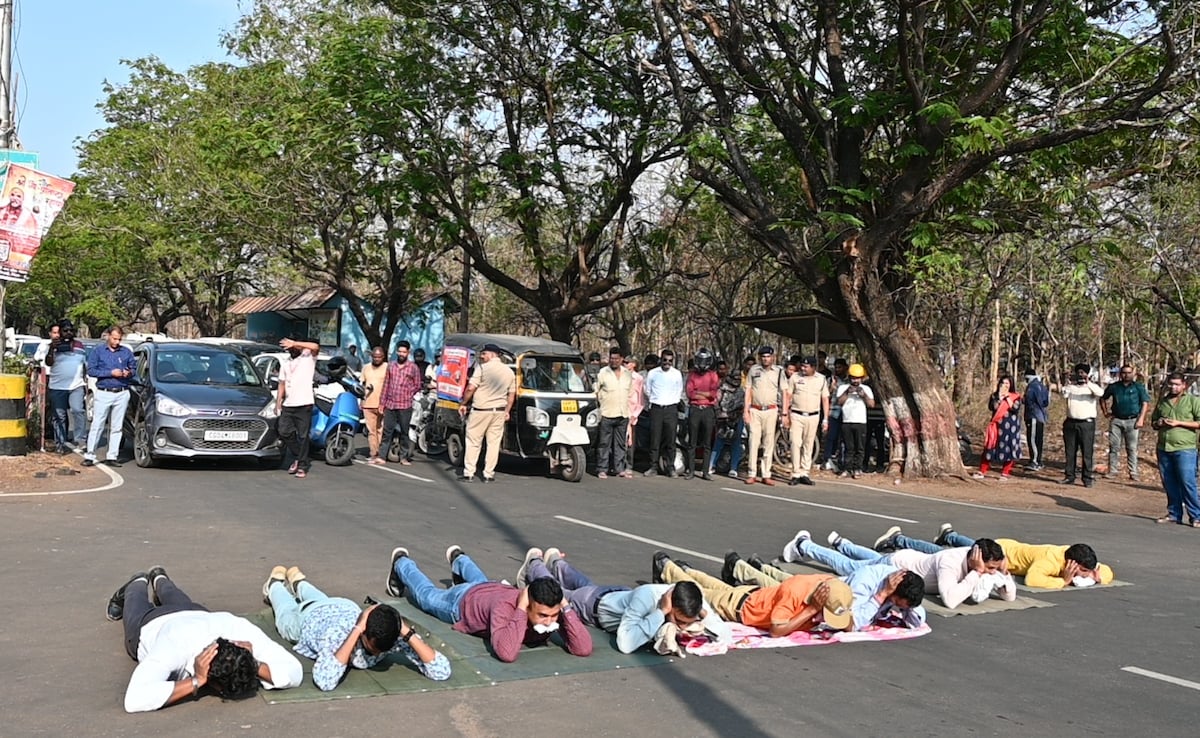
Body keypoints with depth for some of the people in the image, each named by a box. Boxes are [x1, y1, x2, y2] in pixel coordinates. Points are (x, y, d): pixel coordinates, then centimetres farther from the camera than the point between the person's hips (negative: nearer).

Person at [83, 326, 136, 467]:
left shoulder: (126, 352, 11)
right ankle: (89, 455, 1)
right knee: (97, 425, -4)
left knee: (117, 427, 4)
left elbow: (135, 368, 15)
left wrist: (129, 373, -8)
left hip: (122, 393, 2)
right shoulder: (97, 351, 5)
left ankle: (112, 456, 8)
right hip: (103, 393, -2)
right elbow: (91, 370, -3)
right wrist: (111, 373, -13)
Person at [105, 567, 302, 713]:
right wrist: (196, 682, -65)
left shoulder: (242, 631, -46)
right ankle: (137, 584, 63)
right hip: (150, 626, -2)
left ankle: (159, 580, 67)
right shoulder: (176, 646, -53)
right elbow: (134, 700, -64)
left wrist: (254, 666, -58)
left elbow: (295, 674, -43)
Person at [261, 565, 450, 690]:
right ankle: (275, 583, 60)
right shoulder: (338, 632, -50)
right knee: (287, 612, 33)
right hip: (309, 617, -3)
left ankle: (298, 581, 65)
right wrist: (356, 631, -65)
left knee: (324, 602, 38)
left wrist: (409, 634, -58)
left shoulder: (396, 636, -43)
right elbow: (325, 682, -66)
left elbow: (443, 672, -49)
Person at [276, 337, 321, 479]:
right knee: (284, 432, 2)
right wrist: (277, 403, 11)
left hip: (304, 404, -6)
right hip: (288, 405, 6)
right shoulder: (285, 364, 21)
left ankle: (302, 465, 4)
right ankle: (297, 457, 23)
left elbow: (316, 347, -20)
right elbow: (281, 385, 20)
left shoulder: (308, 357, 2)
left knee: (303, 436, -3)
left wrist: (295, 343, -22)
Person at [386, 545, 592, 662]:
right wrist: (521, 610, -61)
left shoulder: (556, 611, -38)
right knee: (426, 595, 29)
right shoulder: (505, 607, -49)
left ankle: (458, 559, 70)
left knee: (480, 581, 41)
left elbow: (583, 649, -44)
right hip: (465, 602, -4)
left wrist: (566, 608, -53)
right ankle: (401, 562, 56)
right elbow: (506, 653, -62)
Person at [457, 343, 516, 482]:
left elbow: (470, 388, -13)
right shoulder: (509, 372, 9)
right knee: (494, 443, 9)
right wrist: (507, 411, 18)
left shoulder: (483, 368, -10)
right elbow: (512, 394, 12)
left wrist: (463, 404, -2)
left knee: (473, 442, 3)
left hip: (481, 410, -5)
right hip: (499, 411, 5)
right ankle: (489, 474, 9)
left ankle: (468, 473, 4)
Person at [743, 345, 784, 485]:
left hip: (771, 411, 0)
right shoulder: (753, 370, 5)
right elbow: (748, 391, 6)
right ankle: (752, 474, 4)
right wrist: (745, 411, -1)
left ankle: (766, 475, 8)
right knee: (754, 441, -1)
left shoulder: (779, 371, 4)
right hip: (755, 410, 0)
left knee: (769, 442, 3)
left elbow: (784, 393, 3)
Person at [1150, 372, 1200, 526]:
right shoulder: (1162, 401, 17)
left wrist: (1178, 423, -13)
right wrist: (1158, 424, 3)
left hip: (1184, 448, -5)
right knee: (1169, 484, 7)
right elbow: (1153, 422, 26)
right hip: (1163, 448, 5)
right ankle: (1174, 514, 16)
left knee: (1187, 483, -9)